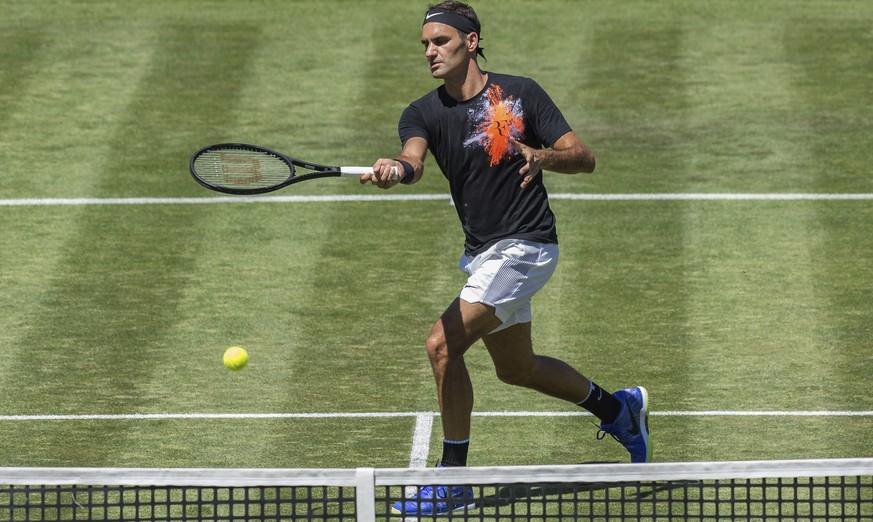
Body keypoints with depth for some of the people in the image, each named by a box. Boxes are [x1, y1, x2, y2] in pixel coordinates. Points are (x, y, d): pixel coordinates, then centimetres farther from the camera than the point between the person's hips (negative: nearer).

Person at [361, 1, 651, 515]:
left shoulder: (520, 94, -9)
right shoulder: (423, 113, -1)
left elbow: (585, 158, -8)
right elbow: (414, 158, -23)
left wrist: (542, 156, -29)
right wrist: (396, 169, -48)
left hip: (526, 246, -7)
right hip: (481, 253, 7)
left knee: (443, 344, -20)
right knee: (517, 368, 22)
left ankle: (453, 481, -10)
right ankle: (620, 408, 45)